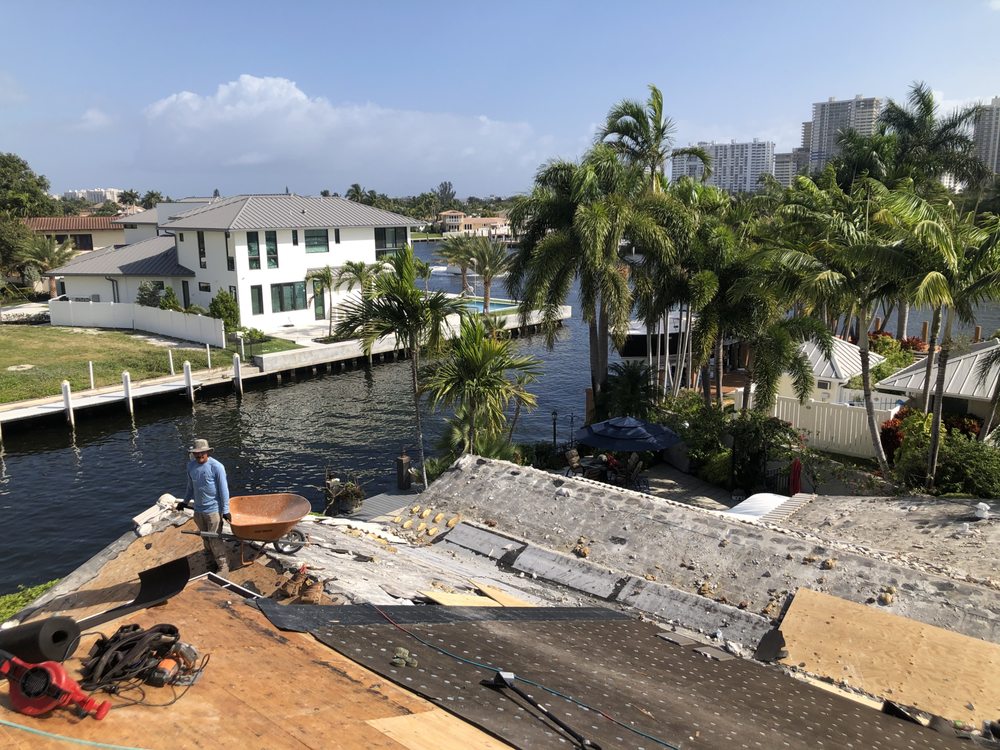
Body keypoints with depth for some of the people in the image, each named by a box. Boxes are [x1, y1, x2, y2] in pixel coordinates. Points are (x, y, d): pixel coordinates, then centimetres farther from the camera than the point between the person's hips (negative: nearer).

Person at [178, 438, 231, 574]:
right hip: (198, 510, 6)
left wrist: (225, 510, -14)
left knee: (215, 540, -2)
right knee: (205, 538, 17)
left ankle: (223, 566, 12)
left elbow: (223, 489, -14)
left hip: (213, 510, -6)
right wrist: (185, 501, 24)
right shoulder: (191, 465, -1)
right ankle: (211, 561, 35)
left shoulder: (216, 467, -19)